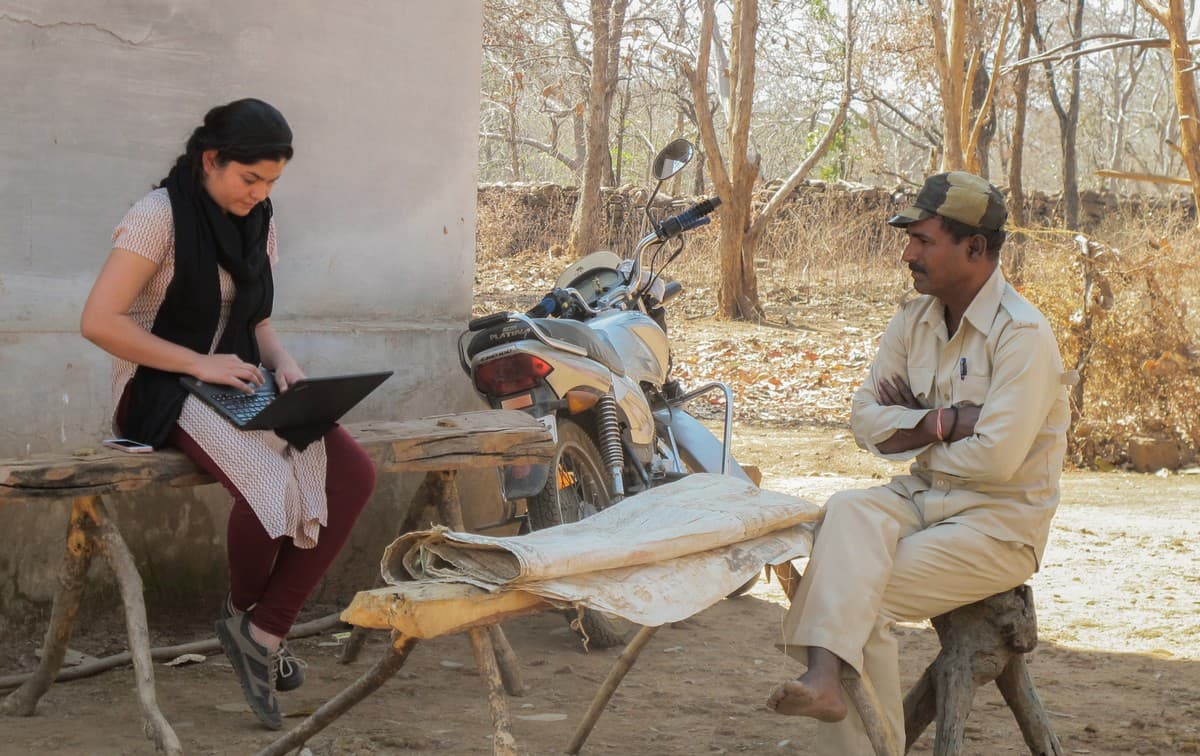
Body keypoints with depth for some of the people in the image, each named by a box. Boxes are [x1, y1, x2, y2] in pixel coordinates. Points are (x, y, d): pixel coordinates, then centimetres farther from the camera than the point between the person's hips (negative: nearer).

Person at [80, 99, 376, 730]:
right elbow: (97, 322, -19)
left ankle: (263, 630, -10)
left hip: (236, 387, 7)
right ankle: (242, 610, -1)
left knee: (354, 473, -17)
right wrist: (199, 364, -21)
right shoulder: (159, 215, -13)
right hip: (161, 391, -7)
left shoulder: (258, 221, 9)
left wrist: (281, 361, -3)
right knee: (271, 477, -33)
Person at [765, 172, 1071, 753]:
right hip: (923, 500, 6)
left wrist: (913, 431, -5)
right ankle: (825, 674, -42)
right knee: (848, 512, -28)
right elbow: (865, 420, 4)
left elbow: (996, 458, -22)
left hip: (1000, 525, -5)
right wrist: (943, 422, -13)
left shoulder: (1023, 335, -15)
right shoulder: (914, 319, 8)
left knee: (862, 595, -24)